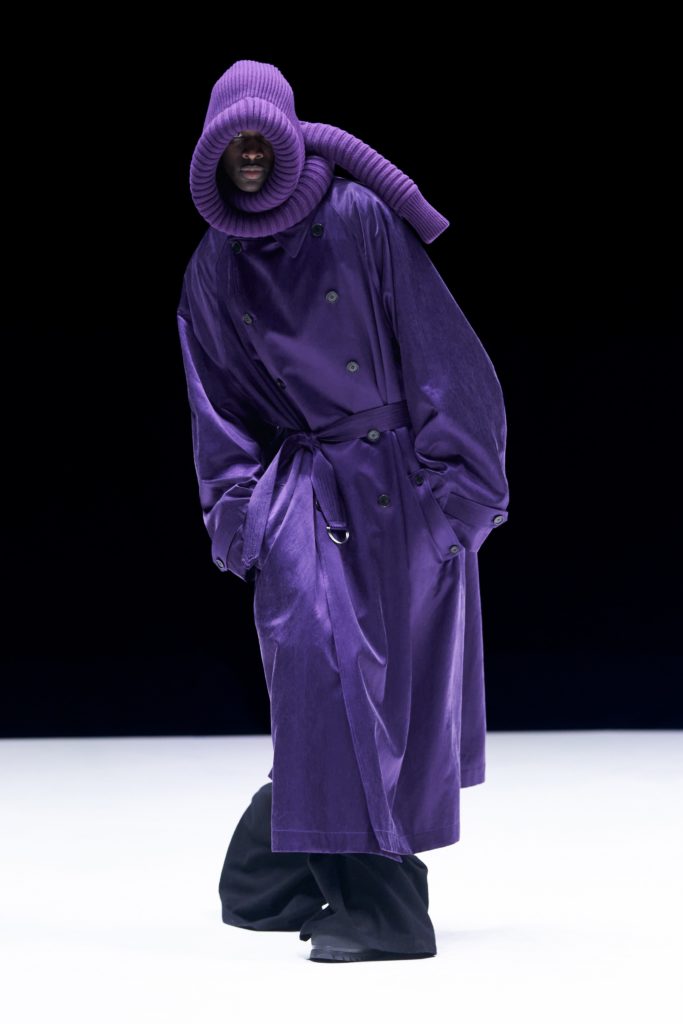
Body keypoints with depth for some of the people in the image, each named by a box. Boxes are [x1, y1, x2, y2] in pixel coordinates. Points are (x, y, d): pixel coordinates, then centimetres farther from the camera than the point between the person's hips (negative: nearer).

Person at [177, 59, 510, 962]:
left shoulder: (360, 219, -6)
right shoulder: (212, 272, 6)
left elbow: (436, 350, -8)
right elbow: (220, 410, 9)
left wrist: (453, 477, -11)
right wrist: (240, 515, -1)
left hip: (405, 481, -1)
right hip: (308, 486, 1)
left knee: (405, 677, 3)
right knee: (317, 651, -16)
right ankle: (370, 902, -11)